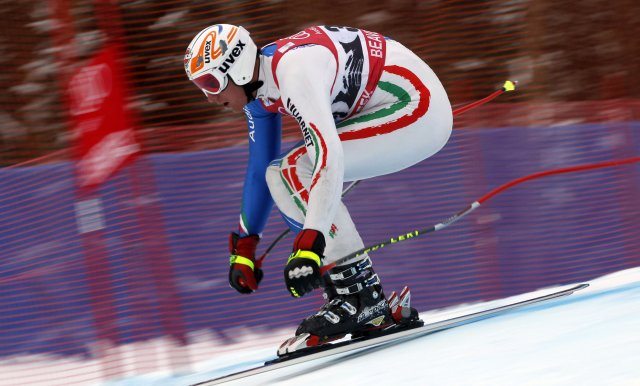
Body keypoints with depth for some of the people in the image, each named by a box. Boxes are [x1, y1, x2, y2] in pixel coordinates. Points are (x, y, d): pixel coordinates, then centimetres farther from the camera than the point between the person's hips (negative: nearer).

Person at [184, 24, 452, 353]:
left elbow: (328, 158, -35)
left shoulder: (295, 71, -26)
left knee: (293, 172, -20)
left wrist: (309, 246, -41)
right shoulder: (258, 86, 4)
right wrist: (243, 247, 15)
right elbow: (258, 169, 16)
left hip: (417, 107, -10)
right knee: (279, 176, 6)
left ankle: (358, 295, -17)